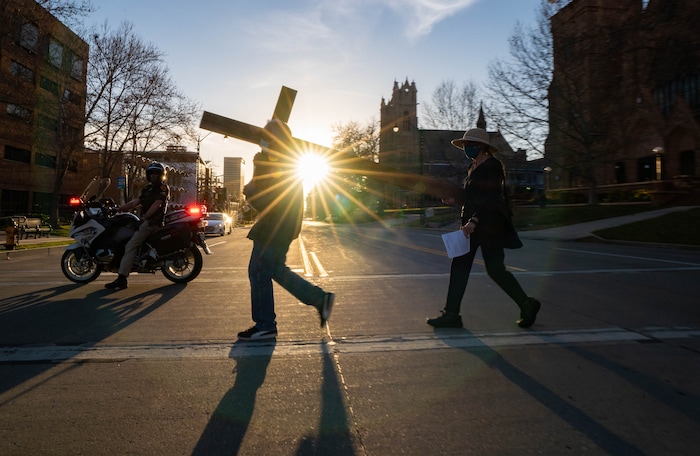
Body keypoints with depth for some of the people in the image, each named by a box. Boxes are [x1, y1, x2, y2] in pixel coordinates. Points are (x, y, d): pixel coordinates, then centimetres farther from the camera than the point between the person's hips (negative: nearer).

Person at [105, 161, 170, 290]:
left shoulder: (163, 188, -5)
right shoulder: (148, 188, 22)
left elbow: (156, 204, -16)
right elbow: (135, 202, 17)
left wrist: (145, 217, -19)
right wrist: (119, 208, 9)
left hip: (153, 221, -10)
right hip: (148, 220, 10)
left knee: (130, 246, -15)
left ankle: (122, 279, -19)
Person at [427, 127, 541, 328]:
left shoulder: (492, 166, -11)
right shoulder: (474, 167, 17)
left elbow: (491, 199, -20)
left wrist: (474, 221, -28)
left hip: (490, 226, -9)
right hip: (473, 225, 9)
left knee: (495, 269, -2)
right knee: (459, 267, 2)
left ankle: (527, 305, 20)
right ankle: (451, 314, 5)